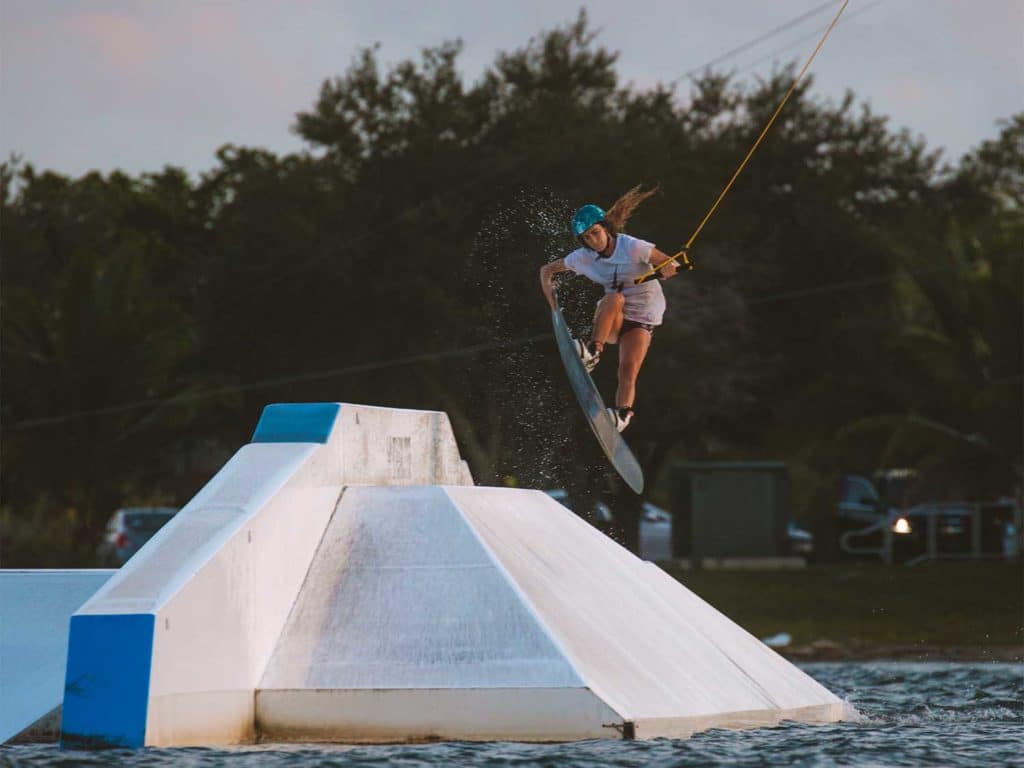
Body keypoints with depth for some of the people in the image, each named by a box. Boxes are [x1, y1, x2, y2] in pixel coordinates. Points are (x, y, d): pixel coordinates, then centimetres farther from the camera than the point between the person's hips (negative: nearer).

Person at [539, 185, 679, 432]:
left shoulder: (633, 248, -16)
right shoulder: (584, 258, -5)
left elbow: (670, 265, -16)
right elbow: (547, 271, 6)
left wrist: (659, 274, -40)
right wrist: (554, 307, -7)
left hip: (642, 317, -2)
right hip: (611, 319, 2)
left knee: (628, 372, -21)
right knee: (615, 297, -33)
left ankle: (622, 415, -24)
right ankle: (593, 351, -37)